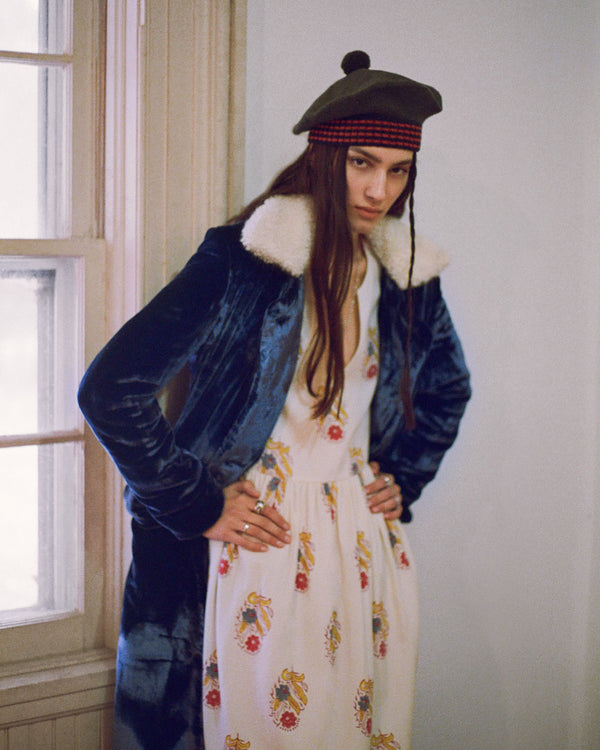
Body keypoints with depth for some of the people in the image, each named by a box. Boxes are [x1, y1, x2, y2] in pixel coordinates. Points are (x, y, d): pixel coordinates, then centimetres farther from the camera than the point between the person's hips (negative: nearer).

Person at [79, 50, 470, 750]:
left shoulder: (406, 273, 5)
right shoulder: (244, 258, -12)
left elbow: (448, 389, 26)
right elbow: (110, 389, -15)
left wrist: (403, 480, 13)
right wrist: (197, 507, -11)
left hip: (365, 547, 5)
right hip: (258, 539, -5)